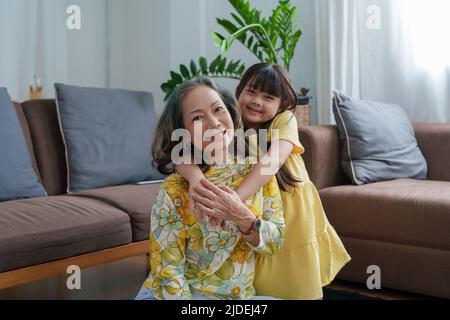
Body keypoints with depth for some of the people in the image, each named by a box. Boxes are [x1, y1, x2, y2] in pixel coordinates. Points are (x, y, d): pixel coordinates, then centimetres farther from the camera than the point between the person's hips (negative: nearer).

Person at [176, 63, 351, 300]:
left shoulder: (285, 120, -14)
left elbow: (274, 159, -33)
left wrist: (235, 196, -46)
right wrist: (194, 176, -46)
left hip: (294, 220, -1)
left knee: (299, 288, 11)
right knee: (261, 290, 11)